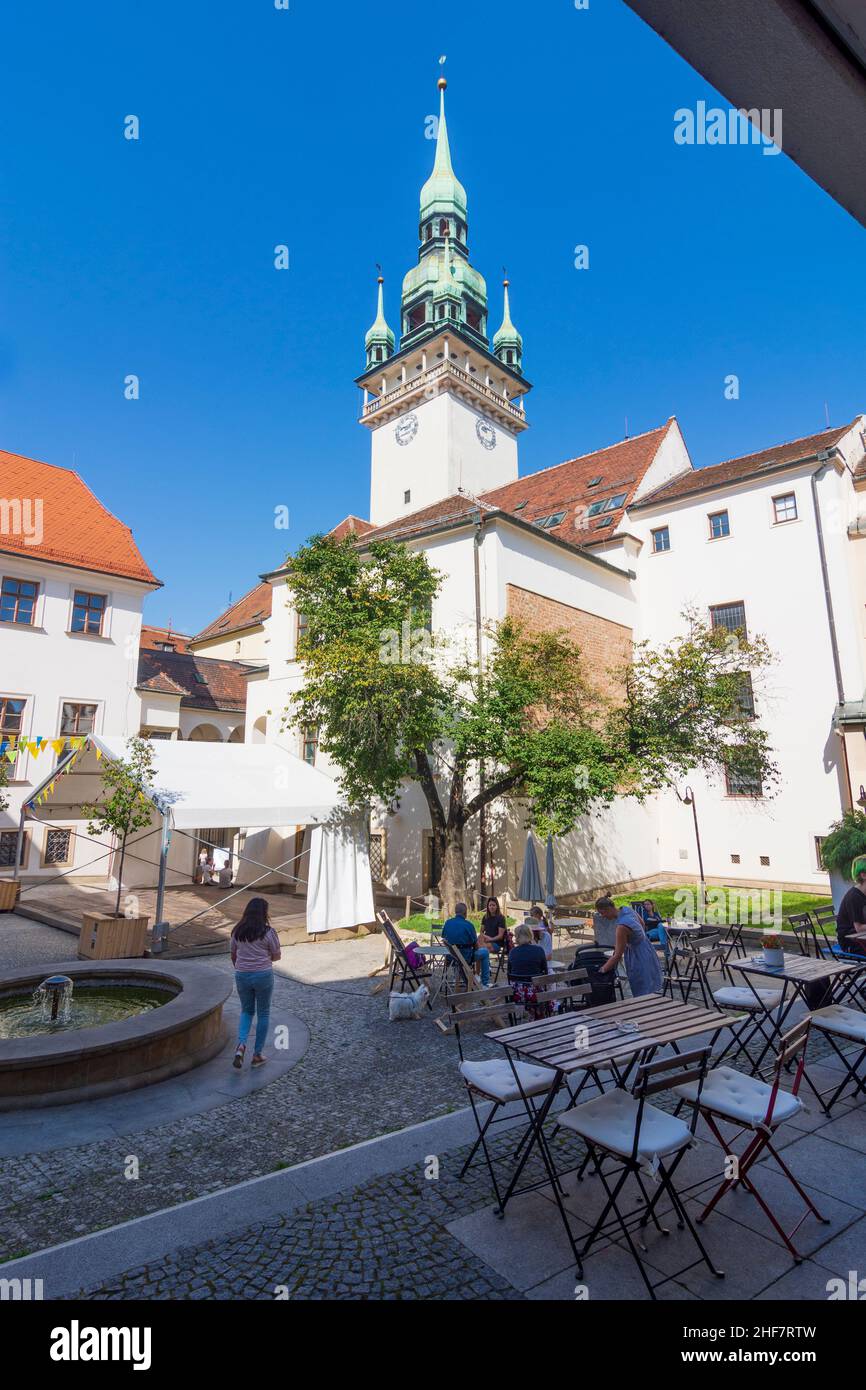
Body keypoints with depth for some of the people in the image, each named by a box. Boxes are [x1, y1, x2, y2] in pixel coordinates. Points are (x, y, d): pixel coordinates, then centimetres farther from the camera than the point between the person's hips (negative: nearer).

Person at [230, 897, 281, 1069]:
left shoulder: (237, 931, 0)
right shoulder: (268, 932, -12)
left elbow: (233, 955, 10)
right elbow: (276, 956, -4)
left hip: (242, 975, 3)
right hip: (263, 975, -3)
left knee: (246, 1011, 21)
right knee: (263, 1014, 12)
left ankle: (241, 1044, 0)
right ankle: (258, 1054, 18)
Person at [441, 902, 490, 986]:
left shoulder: (447, 923, -3)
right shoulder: (468, 925, -17)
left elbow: (444, 939, 9)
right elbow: (476, 945, -6)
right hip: (466, 957, -6)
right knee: (485, 952, 17)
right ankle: (485, 983, 17)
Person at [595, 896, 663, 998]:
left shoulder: (622, 927, -33)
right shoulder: (627, 909, -9)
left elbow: (617, 955, -25)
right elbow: (642, 924, 12)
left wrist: (603, 969, -14)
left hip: (638, 958, -9)